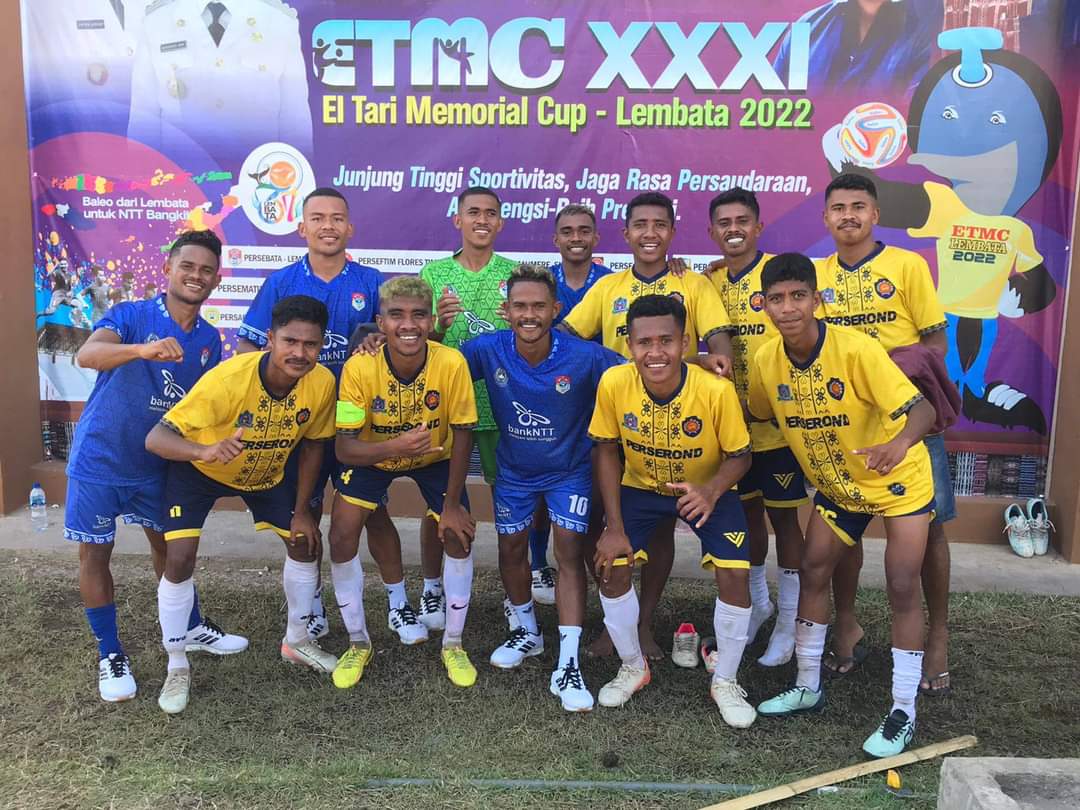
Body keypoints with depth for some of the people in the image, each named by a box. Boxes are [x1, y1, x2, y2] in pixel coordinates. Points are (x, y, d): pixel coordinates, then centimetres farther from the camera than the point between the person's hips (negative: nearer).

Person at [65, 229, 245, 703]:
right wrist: (143, 349, -56)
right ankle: (110, 655, 20)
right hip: (100, 459, -4)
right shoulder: (130, 316, -18)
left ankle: (191, 629, 34)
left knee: (168, 543, 17)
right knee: (94, 554, 5)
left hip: (156, 463, 4)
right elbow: (86, 355, -37)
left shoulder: (210, 340, -2)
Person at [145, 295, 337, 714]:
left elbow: (312, 445, -8)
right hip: (199, 470, -4)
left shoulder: (322, 383, -27)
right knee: (179, 560, -14)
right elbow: (156, 438, -39)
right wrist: (206, 451, -59)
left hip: (267, 473, 4)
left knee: (305, 543, 6)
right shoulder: (229, 378, -39)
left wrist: (301, 510, -5)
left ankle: (296, 640, 31)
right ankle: (177, 667, 9)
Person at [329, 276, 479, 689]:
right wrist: (394, 446, -49)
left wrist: (452, 504, -13)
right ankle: (358, 643, 12)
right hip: (372, 455, 0)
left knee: (459, 534, -10)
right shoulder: (359, 368, -31)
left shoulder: (452, 364, -30)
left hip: (435, 457, 0)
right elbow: (344, 448, -29)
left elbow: (462, 435, -18)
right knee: (341, 537, -12)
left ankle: (453, 644, 14)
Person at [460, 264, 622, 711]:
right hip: (515, 471, 3)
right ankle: (527, 632, 39)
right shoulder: (487, 350, -20)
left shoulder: (585, 357, -26)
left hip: (570, 470, -3)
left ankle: (568, 666, -1)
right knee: (511, 548, 12)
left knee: (570, 553, -8)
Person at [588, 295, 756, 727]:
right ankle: (633, 668, 17)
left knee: (734, 575, -15)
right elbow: (606, 451, -11)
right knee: (611, 566, -10)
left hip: (707, 490, -1)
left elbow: (739, 456, -15)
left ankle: (725, 681, 12)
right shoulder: (613, 383, -26)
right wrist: (614, 526, -14)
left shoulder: (716, 389, -31)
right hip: (640, 487, 2)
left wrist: (711, 491, -36)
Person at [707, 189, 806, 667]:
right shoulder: (709, 282, 5)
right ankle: (757, 602, 37)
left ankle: (789, 620, 21)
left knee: (782, 516, 6)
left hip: (776, 419, -5)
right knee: (747, 511, 17)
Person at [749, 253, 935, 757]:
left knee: (902, 587, -6)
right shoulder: (766, 362, -14)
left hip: (898, 478, -5)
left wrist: (900, 442, -55)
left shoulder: (856, 349, -30)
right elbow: (757, 415, 6)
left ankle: (903, 712, 10)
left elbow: (921, 410, -34)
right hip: (835, 484, 5)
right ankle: (808, 687, 25)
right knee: (812, 573, 7)